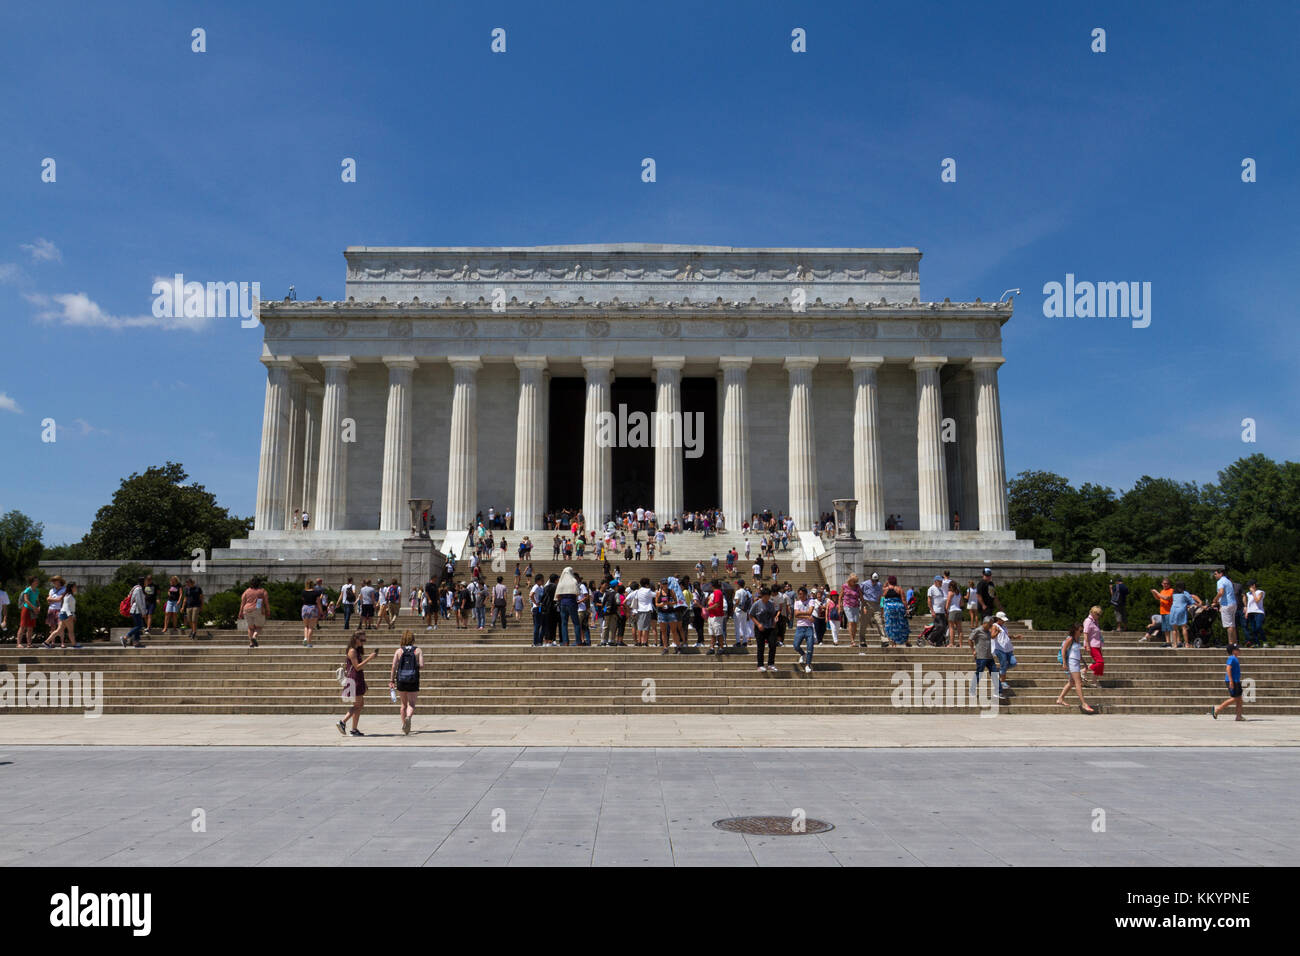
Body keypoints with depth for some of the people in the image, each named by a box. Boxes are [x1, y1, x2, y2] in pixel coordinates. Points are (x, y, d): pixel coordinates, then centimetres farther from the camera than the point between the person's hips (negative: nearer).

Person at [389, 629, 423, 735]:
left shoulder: (398, 651, 4)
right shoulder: (418, 650, 2)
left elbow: (394, 666, -4)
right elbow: (421, 664, -9)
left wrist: (391, 680, -1)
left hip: (401, 680, 2)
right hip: (414, 680, -2)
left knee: (403, 704, 16)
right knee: (411, 704, 2)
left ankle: (404, 725, 19)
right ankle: (408, 717, -28)